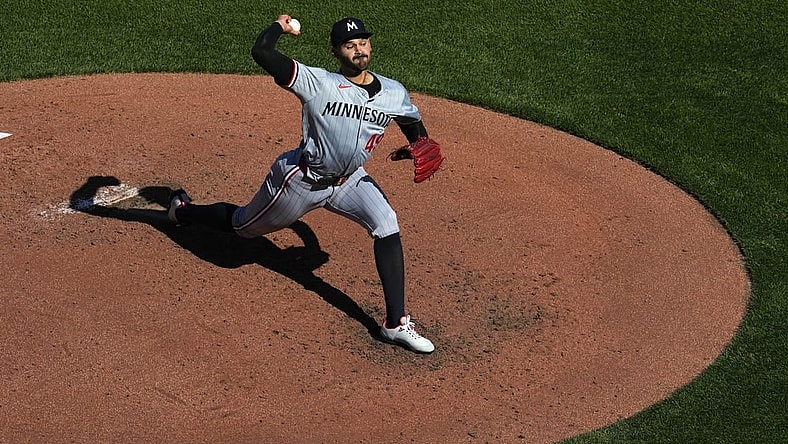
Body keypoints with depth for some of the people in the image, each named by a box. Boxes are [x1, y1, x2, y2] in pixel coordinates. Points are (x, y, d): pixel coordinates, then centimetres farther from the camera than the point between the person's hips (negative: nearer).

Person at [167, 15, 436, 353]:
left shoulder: (394, 94, -9)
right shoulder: (318, 83, -24)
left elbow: (414, 123, 13)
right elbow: (260, 52, -33)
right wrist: (279, 26, -14)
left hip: (349, 180, 4)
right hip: (300, 181, -4)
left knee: (387, 226, -20)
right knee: (242, 226, 17)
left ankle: (396, 324, -14)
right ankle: (183, 209, 50)